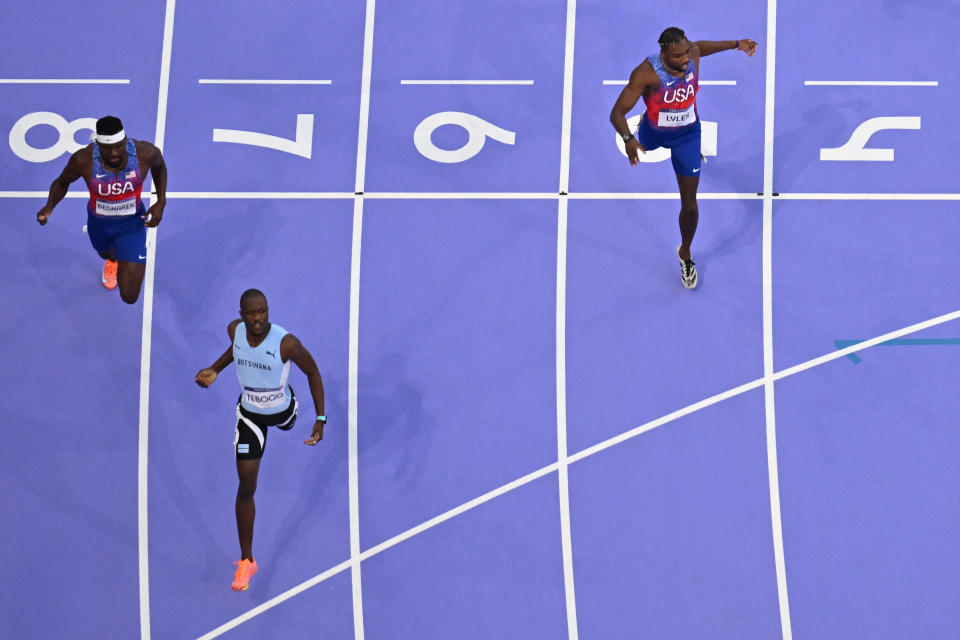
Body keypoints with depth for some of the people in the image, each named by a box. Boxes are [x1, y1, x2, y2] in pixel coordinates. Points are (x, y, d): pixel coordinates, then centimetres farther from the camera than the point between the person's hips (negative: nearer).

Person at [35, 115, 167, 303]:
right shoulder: (83, 160, -31)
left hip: (131, 224, -1)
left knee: (130, 297, -6)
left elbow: (159, 166, -3)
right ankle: (113, 260, 78)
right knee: (106, 253, 35)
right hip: (99, 223, 1)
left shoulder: (145, 153, -30)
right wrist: (49, 206, -28)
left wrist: (161, 202, -12)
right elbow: (62, 182, -9)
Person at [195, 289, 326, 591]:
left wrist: (321, 419, -20)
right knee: (246, 487, -4)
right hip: (249, 415, 1)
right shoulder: (235, 329, -21)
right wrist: (216, 369, -6)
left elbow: (313, 371, -18)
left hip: (282, 409, -1)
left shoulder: (286, 342, -34)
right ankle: (246, 561, 7)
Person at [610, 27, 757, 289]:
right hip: (653, 131, -1)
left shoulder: (692, 54, -24)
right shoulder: (646, 73, -38)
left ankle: (685, 254, 29)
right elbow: (617, 112, -38)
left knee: (689, 202, 2)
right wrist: (628, 139, -56)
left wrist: (736, 44, 1)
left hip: (687, 133, 1)